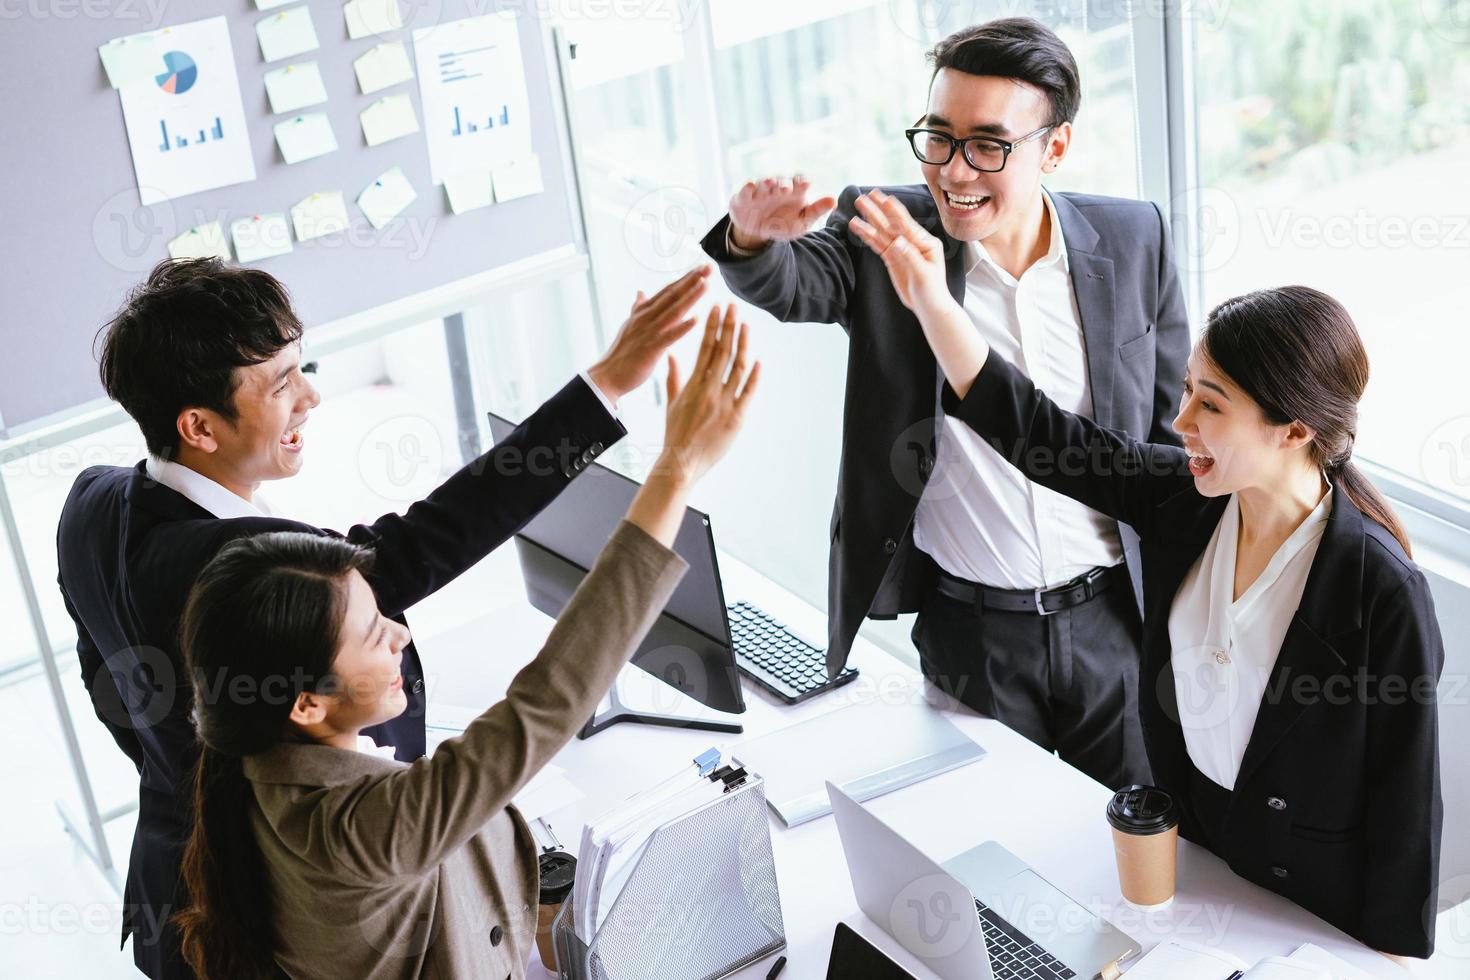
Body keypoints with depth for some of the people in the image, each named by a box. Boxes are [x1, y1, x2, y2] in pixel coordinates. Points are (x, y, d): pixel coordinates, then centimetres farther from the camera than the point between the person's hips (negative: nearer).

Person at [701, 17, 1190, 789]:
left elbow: (1173, 422, 5)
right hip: (967, 630, -1)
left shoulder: (1132, 239, -3)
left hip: (1111, 617, 1)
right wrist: (755, 239, -47)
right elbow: (792, 286, -25)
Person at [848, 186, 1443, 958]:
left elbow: (1405, 799, -19)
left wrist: (1389, 959, -12)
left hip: (1316, 915, -6)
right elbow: (1031, 431, -10)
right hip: (1186, 848, 6)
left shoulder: (1380, 590, -27)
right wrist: (930, 300, -21)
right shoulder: (1182, 498, -11)